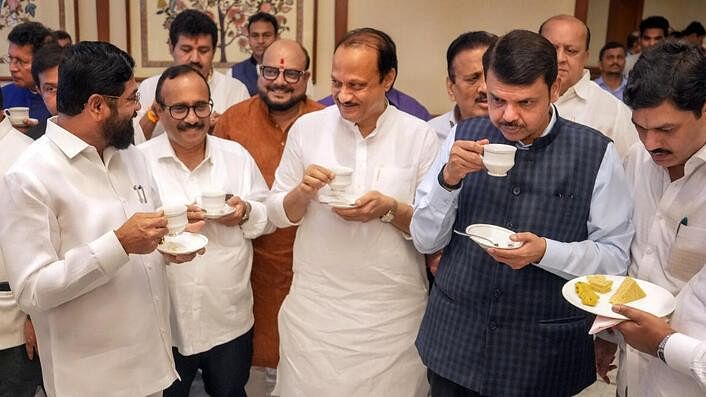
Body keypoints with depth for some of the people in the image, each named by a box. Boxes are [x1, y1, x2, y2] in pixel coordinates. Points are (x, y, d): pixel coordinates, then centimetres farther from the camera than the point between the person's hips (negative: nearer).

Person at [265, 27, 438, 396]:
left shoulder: (420, 136, -5)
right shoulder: (306, 128, 0)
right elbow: (277, 213, 5)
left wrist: (390, 210, -20)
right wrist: (303, 192, -15)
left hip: (393, 311, -1)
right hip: (314, 306, 2)